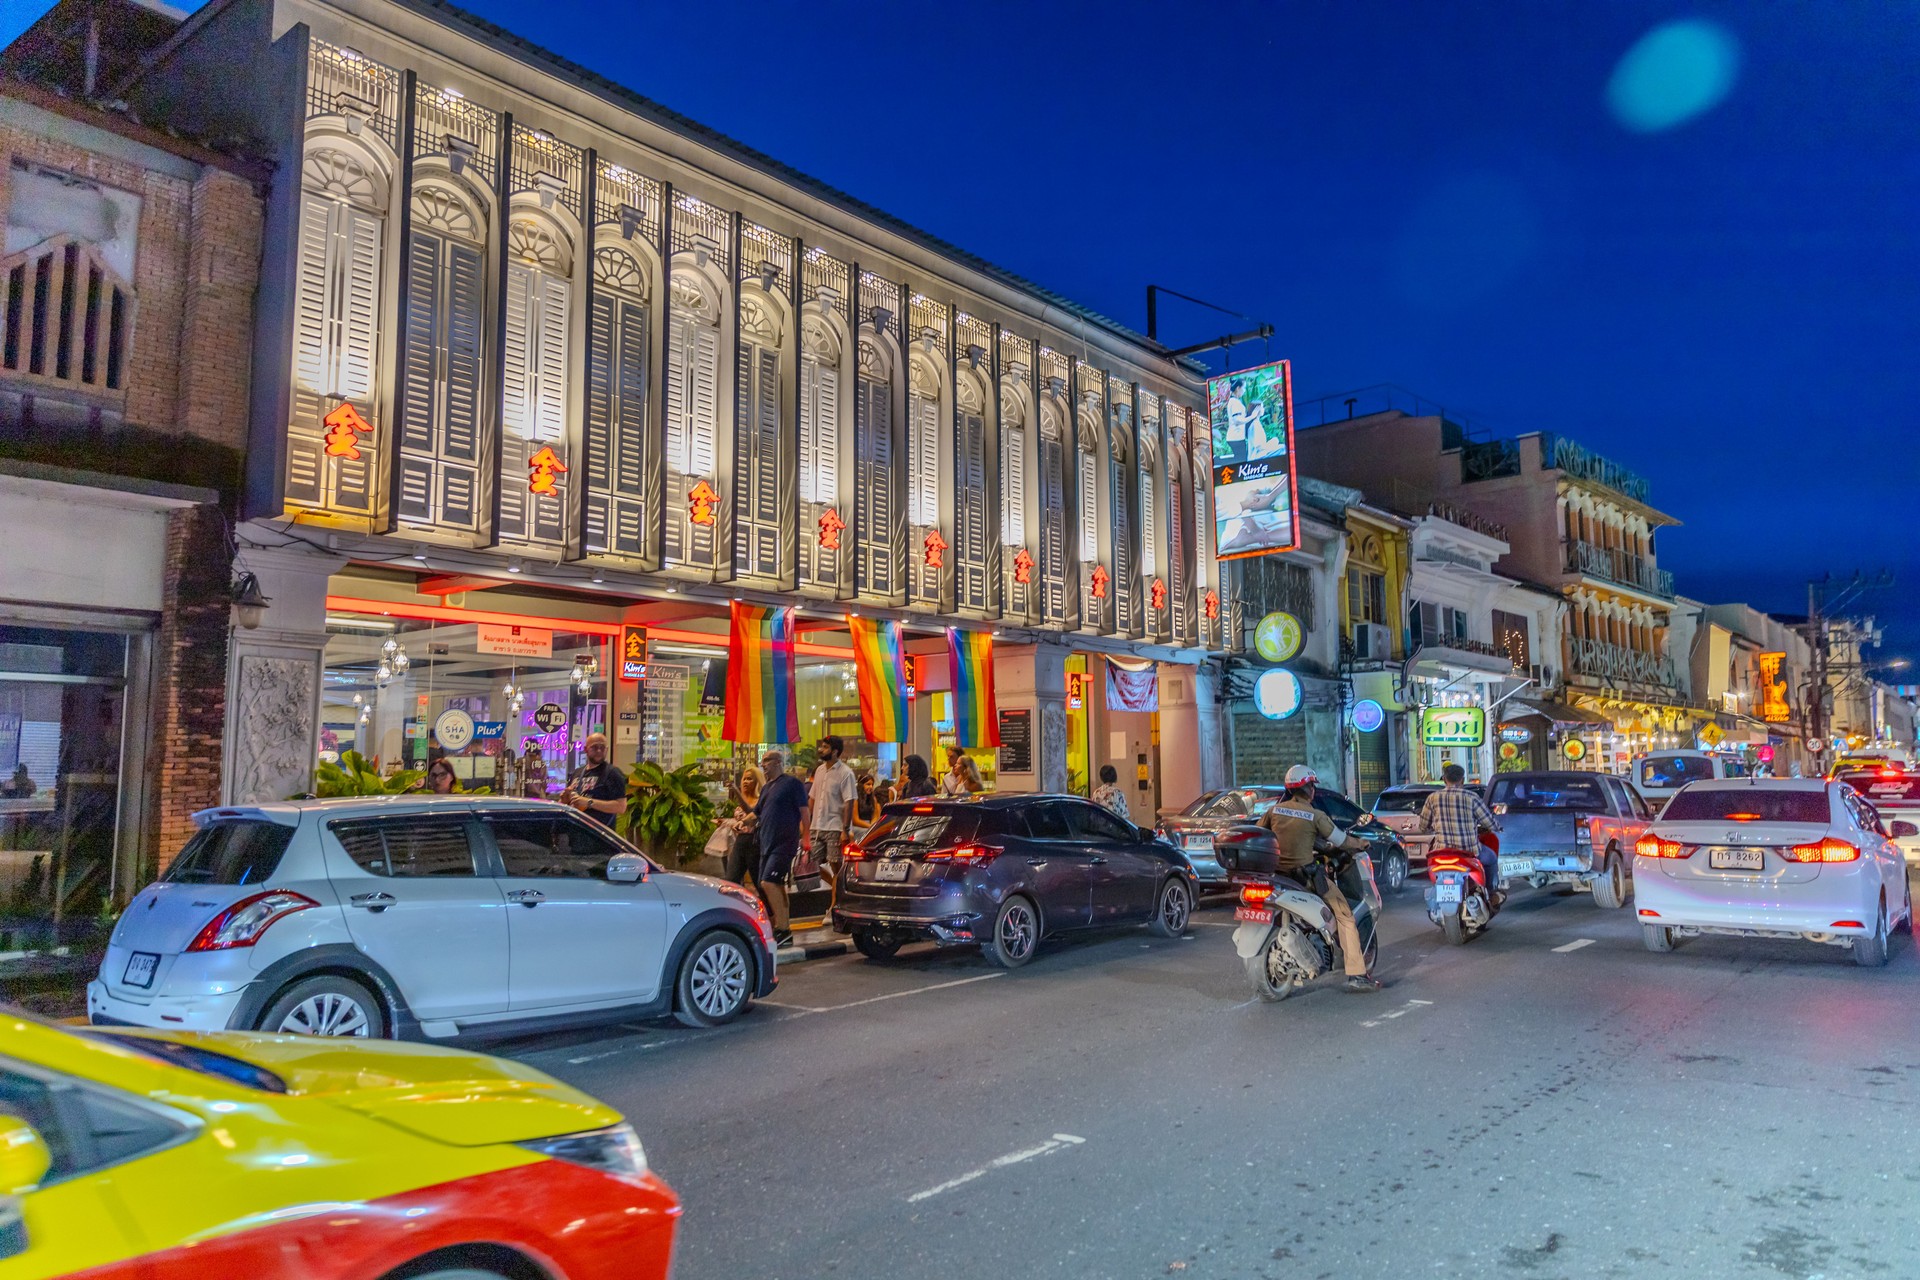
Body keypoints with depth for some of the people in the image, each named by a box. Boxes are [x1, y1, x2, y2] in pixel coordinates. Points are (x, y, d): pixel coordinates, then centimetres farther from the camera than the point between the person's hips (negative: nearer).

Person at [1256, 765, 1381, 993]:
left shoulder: (1274, 810, 5)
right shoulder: (1315, 815, -8)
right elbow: (1341, 841, -2)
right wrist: (1361, 843, 18)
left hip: (1278, 873, 6)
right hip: (1305, 874, -5)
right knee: (1345, 915, 2)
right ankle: (1356, 974, -5)